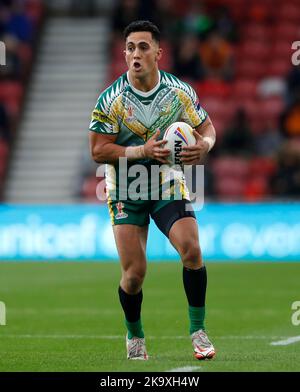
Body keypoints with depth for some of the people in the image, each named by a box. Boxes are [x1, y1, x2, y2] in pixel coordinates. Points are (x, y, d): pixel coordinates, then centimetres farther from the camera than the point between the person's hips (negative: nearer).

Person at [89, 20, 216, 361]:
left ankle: (198, 332, -2)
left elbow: (207, 128, 7)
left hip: (168, 184, 2)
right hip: (125, 189, -2)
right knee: (134, 272, -8)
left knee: (191, 250, -17)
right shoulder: (110, 100, -12)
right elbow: (98, 151, -11)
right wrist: (142, 151, -23)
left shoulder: (180, 92, -5)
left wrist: (203, 145, -17)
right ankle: (134, 336, 19)